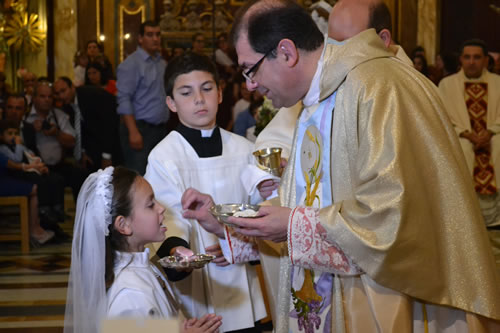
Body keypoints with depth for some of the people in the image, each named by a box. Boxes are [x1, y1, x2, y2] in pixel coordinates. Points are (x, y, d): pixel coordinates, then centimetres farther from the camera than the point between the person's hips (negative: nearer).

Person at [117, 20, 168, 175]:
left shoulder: (163, 64, 15)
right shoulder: (131, 64, -7)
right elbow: (124, 100, -13)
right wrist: (133, 132, -20)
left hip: (161, 128, 7)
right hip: (140, 128, -7)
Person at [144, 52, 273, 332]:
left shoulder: (243, 149, 5)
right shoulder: (163, 157, -9)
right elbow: (171, 217, -16)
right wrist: (175, 251, -36)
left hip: (241, 285, 4)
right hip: (193, 286, -4)